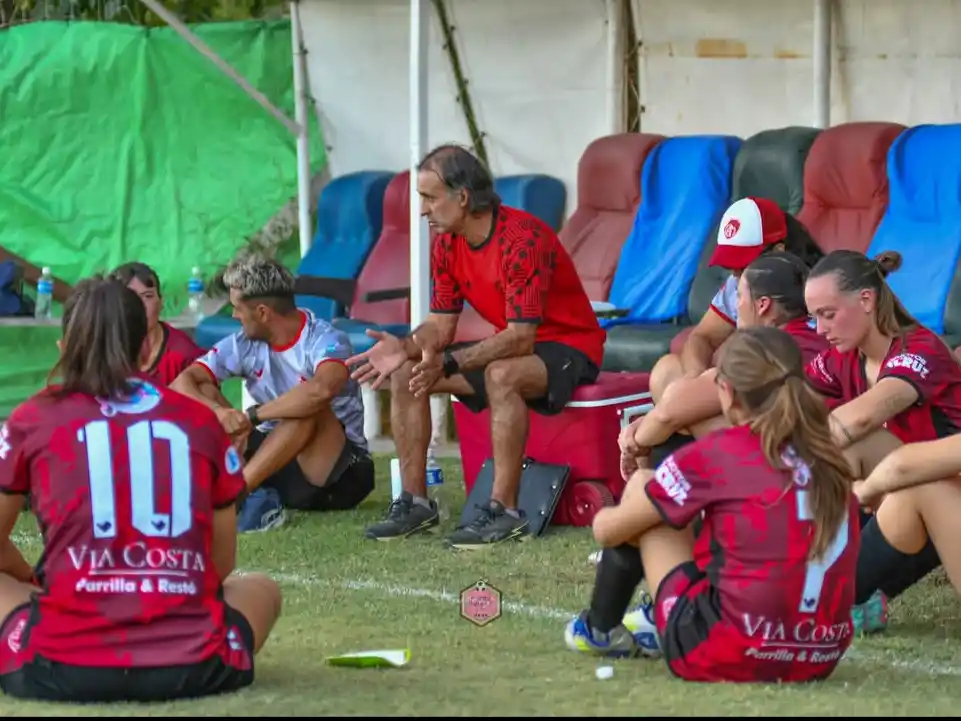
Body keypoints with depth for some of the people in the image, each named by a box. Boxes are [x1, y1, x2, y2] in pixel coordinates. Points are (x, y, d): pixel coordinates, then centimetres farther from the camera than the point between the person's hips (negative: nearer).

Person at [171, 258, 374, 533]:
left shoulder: (325, 341, -18)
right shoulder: (244, 345, -1)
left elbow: (322, 389, -41)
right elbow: (182, 383, -8)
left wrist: (253, 416, -34)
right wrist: (217, 412, -30)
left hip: (341, 474, -6)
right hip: (276, 465, 6)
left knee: (309, 407, -34)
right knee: (202, 393, -9)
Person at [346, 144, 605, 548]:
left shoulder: (523, 239, -27)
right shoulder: (447, 244, -2)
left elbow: (520, 337, -31)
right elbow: (441, 326, 1)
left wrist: (449, 363, -40)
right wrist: (405, 348, -21)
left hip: (569, 346, -9)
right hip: (513, 345, 9)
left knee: (502, 375, -39)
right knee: (403, 373, -3)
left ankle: (505, 511, -32)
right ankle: (415, 503, -2)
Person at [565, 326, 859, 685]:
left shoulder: (715, 454, -5)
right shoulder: (828, 458, 7)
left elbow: (607, 530, 7)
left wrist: (606, 516, 33)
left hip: (728, 656, -5)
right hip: (820, 660, 6)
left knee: (642, 486, 15)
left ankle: (600, 630, 32)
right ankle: (659, 624, 47)